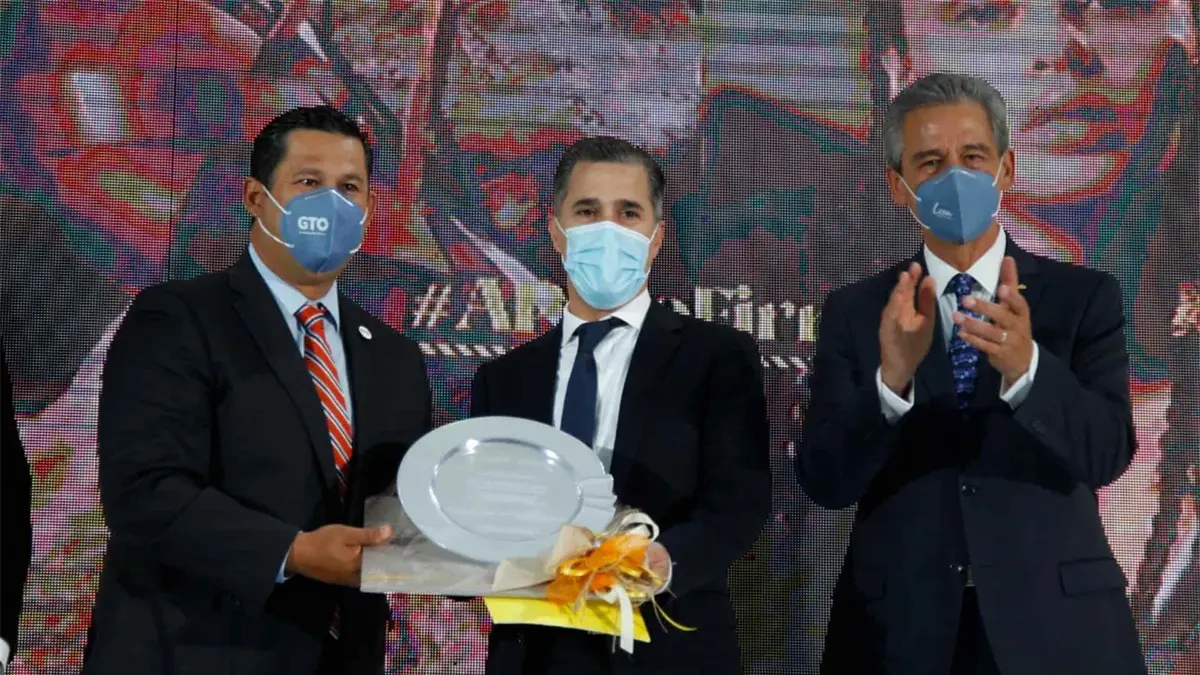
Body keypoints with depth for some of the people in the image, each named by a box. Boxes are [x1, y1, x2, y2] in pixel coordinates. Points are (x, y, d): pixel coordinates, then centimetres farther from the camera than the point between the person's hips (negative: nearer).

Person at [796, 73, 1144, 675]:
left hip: (1055, 624, 0)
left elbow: (1107, 453, -12)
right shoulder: (854, 311, 0)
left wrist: (1026, 366, -30)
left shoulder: (1085, 297, -2)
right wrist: (892, 379, -26)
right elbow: (824, 482, -9)